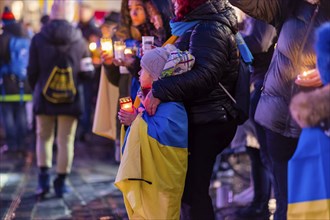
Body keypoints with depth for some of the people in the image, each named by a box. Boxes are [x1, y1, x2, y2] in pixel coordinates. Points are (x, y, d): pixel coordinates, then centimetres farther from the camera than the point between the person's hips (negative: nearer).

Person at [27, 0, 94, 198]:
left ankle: (44, 177, 1)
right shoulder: (79, 40, -4)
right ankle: (61, 182, 13)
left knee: (44, 137, 14)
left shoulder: (38, 39, -6)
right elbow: (88, 72, -2)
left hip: (44, 98, 0)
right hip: (71, 100, 0)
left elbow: (32, 72, -3)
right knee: (66, 141, 8)